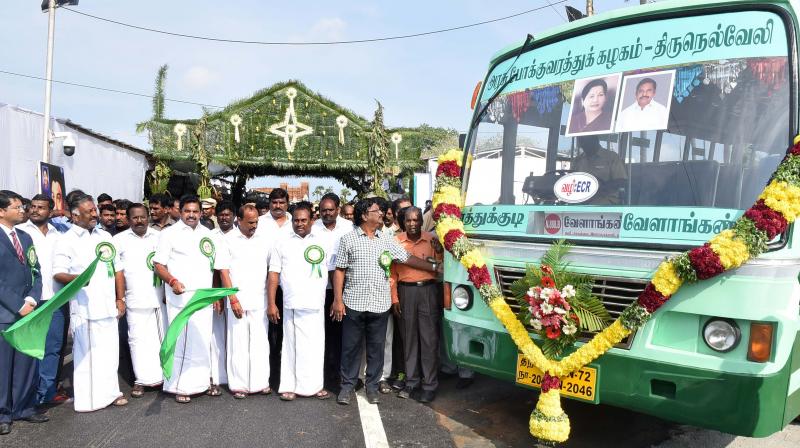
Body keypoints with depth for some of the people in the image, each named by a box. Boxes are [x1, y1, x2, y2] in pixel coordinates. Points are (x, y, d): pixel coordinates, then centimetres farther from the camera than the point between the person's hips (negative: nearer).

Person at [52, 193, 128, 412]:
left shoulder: (105, 236, 15)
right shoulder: (66, 241, -1)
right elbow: (58, 273, -8)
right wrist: (75, 278, -30)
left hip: (108, 305, 5)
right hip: (84, 307, -5)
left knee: (109, 350, 9)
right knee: (86, 352, -2)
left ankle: (110, 392, 20)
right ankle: (87, 398, 8)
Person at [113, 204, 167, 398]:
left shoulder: (159, 237, 9)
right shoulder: (120, 239, 5)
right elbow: (118, 271, 2)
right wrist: (120, 298, -2)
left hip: (161, 298, 1)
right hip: (136, 300, -1)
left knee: (164, 337, 6)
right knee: (139, 339, 0)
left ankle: (166, 375, 16)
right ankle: (142, 380, 7)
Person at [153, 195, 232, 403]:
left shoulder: (208, 235, 13)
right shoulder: (169, 233, 2)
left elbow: (221, 267, 10)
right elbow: (159, 265, -2)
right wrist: (172, 281, -20)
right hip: (180, 298, -4)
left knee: (203, 340, 9)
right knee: (181, 341, -1)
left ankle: (203, 380, 21)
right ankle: (181, 386, 9)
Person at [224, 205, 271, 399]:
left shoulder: (264, 240, 8)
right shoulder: (228, 240, -1)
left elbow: (272, 268, 11)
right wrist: (233, 299, -8)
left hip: (260, 301, 3)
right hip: (237, 300, -2)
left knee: (260, 342, 5)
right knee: (238, 342, 2)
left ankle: (260, 382, 15)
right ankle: (239, 384, 12)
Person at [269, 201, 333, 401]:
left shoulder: (324, 243, 8)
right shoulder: (282, 244, 8)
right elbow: (274, 274, 5)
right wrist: (271, 304, -1)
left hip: (316, 304, 1)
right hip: (291, 304, 0)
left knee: (315, 345, 5)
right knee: (291, 345, 5)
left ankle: (315, 385, 16)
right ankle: (289, 386, 14)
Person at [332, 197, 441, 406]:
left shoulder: (387, 240, 9)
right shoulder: (348, 239, 1)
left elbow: (408, 258, 10)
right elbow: (339, 270, 1)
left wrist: (434, 267, 3)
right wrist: (338, 300, -5)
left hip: (380, 304, 3)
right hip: (354, 303, -2)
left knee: (376, 347, 9)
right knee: (350, 347, 6)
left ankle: (372, 386, 22)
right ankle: (347, 385, 19)